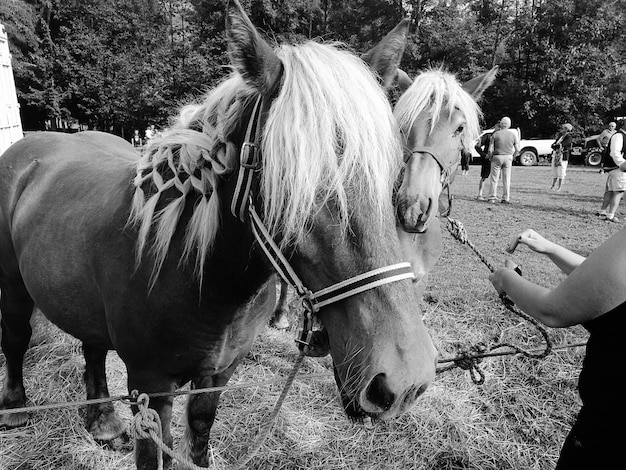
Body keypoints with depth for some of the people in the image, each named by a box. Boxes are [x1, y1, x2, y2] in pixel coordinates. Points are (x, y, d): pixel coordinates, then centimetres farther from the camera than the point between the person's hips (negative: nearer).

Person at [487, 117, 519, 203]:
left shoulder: (495, 134, -5)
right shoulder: (513, 134, 0)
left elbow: (490, 149, -7)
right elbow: (517, 149, -2)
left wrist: (491, 158, 8)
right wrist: (512, 157, 13)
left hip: (497, 157, -2)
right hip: (508, 157, 2)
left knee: (494, 178, 6)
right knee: (507, 179, 8)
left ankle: (492, 197, 4)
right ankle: (506, 198, 9)